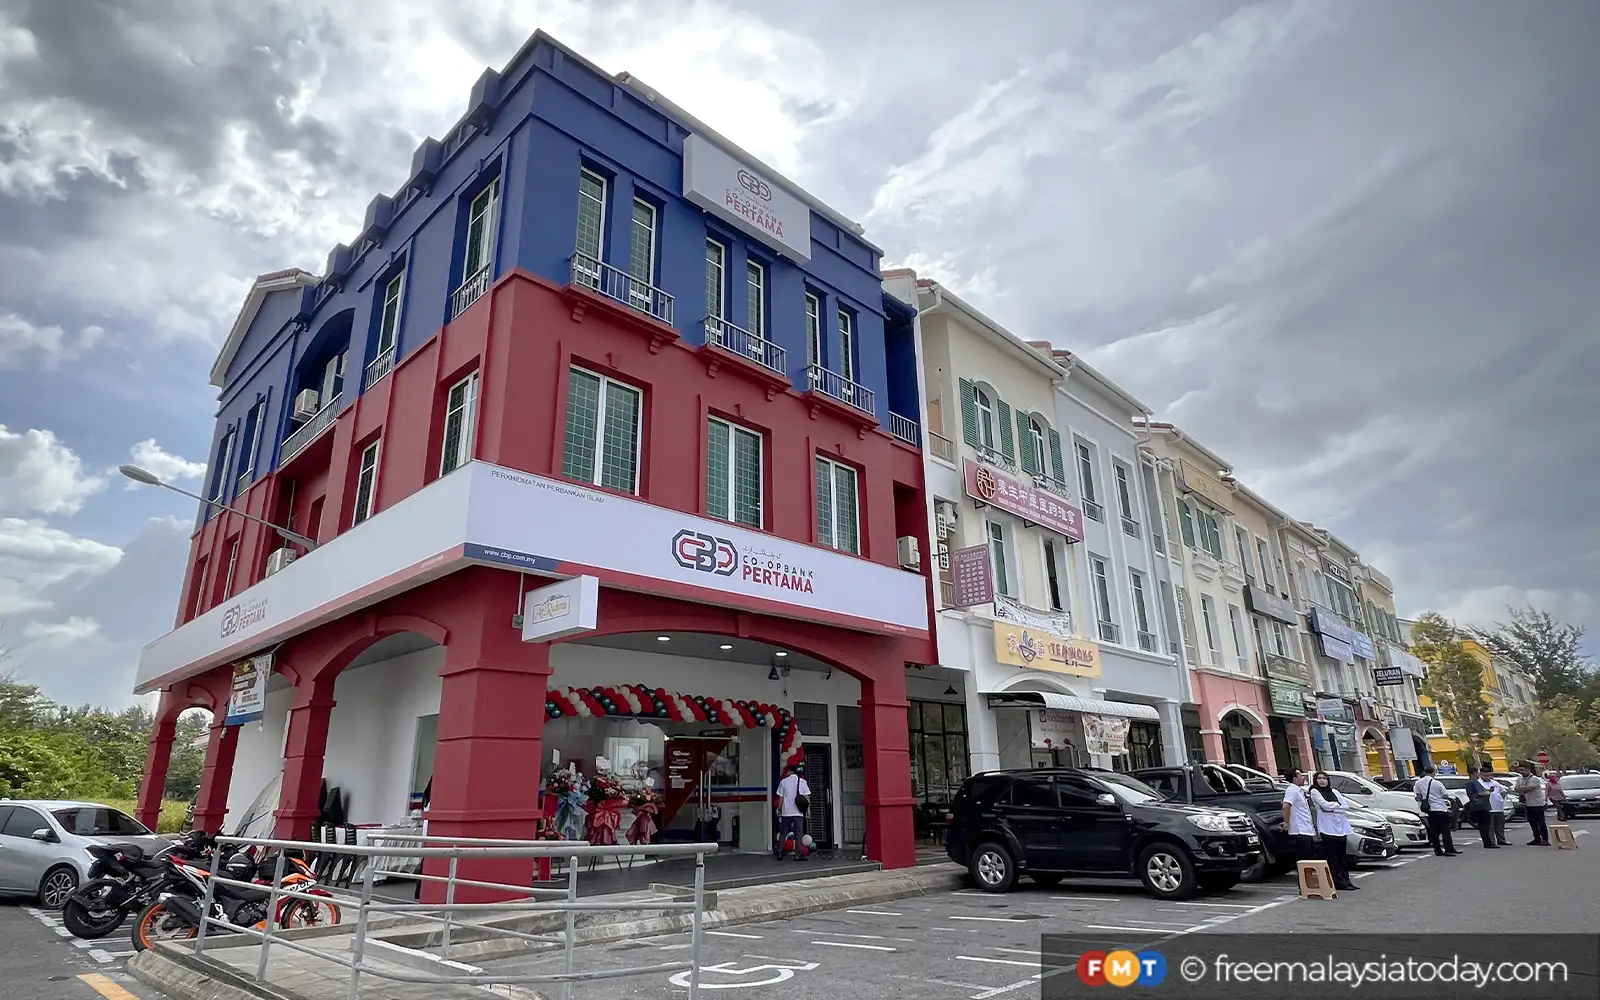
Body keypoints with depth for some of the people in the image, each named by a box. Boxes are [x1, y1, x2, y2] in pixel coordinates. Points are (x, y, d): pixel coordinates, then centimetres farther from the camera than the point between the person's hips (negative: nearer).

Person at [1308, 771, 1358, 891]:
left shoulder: (1334, 791, 17)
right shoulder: (1314, 792, 0)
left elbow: (1346, 805, 6)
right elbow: (1325, 805, -11)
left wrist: (1333, 806, -6)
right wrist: (1338, 805, 3)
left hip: (1341, 826, 5)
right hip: (1327, 827, -5)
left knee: (1342, 855, 9)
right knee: (1331, 857, -4)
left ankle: (1345, 880, 14)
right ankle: (1339, 882, -2)